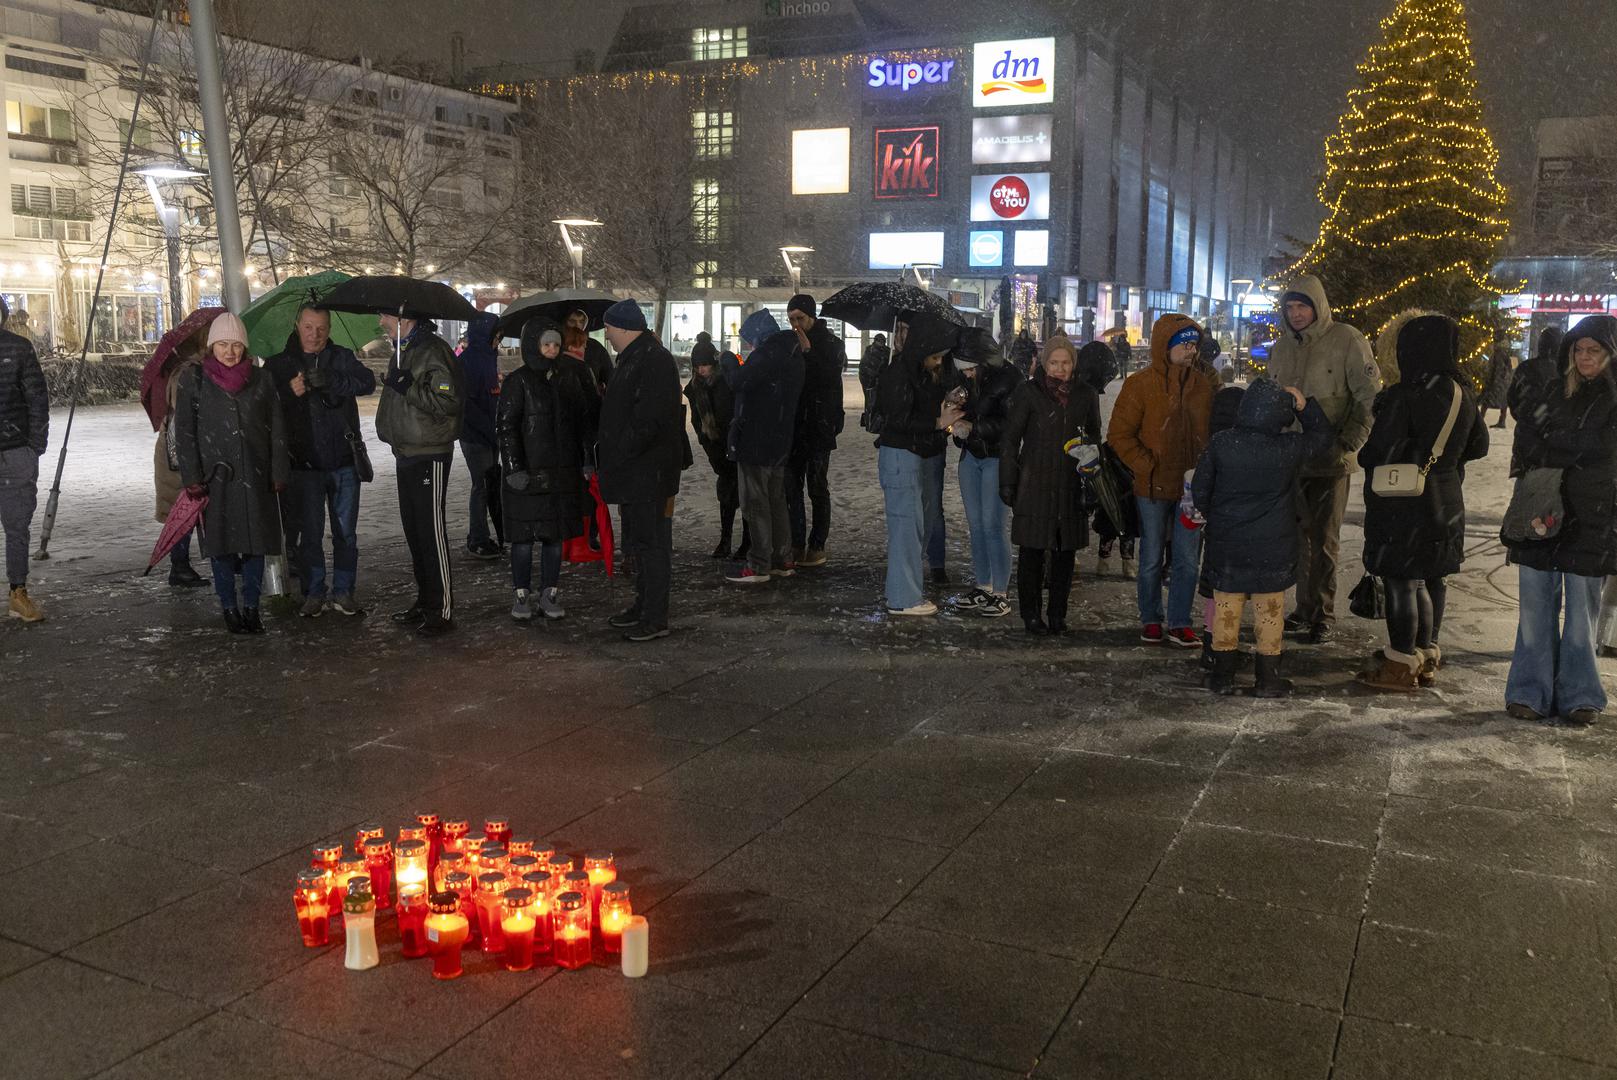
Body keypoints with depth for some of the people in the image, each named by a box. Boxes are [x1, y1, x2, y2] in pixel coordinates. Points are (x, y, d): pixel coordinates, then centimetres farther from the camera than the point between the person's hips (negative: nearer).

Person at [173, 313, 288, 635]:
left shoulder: (261, 380, 7)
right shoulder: (194, 380, 3)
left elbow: (277, 430, 7)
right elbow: (184, 431, 1)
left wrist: (278, 475, 1)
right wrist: (193, 478, -6)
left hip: (256, 478, 1)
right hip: (215, 479, -1)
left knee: (256, 543, 4)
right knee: (221, 544, 3)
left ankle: (251, 607, 16)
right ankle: (229, 608, 14)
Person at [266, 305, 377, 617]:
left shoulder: (342, 358, 4)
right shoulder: (280, 365, 4)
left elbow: (367, 382, -15)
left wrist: (331, 380, -30)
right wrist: (289, 392, -25)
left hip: (344, 462, 1)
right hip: (305, 464, 0)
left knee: (346, 531, 8)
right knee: (310, 533, 5)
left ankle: (343, 591, 19)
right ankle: (313, 593, 16)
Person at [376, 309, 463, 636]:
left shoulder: (433, 351, -14)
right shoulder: (402, 352, 16)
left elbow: (449, 402, -21)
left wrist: (409, 388, -25)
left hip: (429, 455, -10)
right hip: (406, 453, 10)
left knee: (431, 531, -7)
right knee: (413, 530, 14)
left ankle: (442, 609, -2)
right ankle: (425, 600, 24)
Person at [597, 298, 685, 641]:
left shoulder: (656, 361, -16)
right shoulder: (631, 359, 17)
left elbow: (647, 419, -24)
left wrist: (619, 453, -18)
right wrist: (608, 453, 14)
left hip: (649, 471, -10)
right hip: (633, 471, 10)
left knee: (651, 543, -4)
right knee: (638, 542, 18)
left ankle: (656, 619, 2)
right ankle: (643, 605, 29)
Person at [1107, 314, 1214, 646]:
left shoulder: (1202, 385, 7)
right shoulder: (1140, 384, -7)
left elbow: (1211, 433, 15)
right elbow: (1119, 435, -8)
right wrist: (1148, 468, -14)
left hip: (1193, 488, 4)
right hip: (1153, 488, -3)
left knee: (1188, 560, 6)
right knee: (1151, 559, 9)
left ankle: (1179, 623, 17)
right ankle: (1151, 620, 23)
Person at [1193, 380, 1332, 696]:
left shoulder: (1220, 444, -11)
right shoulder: (1289, 448, -12)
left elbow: (1199, 490, -2)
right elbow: (1321, 434, 9)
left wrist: (1212, 517, 14)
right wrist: (1305, 405, 7)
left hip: (1227, 545, 1)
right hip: (1273, 551, -1)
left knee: (1226, 609, 12)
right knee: (1270, 611, 11)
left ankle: (1222, 675, 18)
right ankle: (1267, 679, 17)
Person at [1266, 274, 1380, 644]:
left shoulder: (1346, 341, -8)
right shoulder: (1281, 347, 11)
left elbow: (1370, 399, -8)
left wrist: (1348, 444, -15)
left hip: (1329, 461, -5)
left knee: (1323, 541, 1)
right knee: (1300, 537, 10)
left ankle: (1323, 615, 9)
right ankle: (1305, 610, 19)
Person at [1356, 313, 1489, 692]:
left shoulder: (1403, 397, -20)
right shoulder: (1462, 395, 3)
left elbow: (1377, 455, -20)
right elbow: (1478, 446, 15)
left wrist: (1364, 455, 2)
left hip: (1403, 506, -7)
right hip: (1446, 502, 8)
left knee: (1401, 582, 0)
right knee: (1431, 579, 16)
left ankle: (1401, 664, 7)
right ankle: (1426, 655, 27)